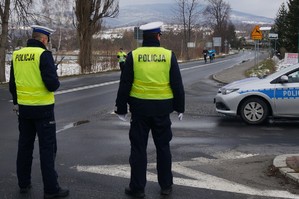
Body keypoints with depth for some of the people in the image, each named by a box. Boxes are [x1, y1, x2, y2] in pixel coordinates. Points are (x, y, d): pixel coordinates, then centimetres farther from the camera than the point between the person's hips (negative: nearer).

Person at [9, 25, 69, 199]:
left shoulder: (17, 55, 5)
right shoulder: (44, 54, -14)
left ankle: (24, 184, 27)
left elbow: (12, 84, 14)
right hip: (42, 108, -6)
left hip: (23, 108, 6)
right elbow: (52, 84, -21)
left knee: (25, 145, 17)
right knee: (47, 148, 1)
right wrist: (56, 82, 2)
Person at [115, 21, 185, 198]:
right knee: (163, 147, 14)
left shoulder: (133, 56, -3)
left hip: (140, 107, 0)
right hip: (162, 108, 1)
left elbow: (124, 85, -2)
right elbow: (177, 85, 0)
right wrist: (180, 107, 10)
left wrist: (121, 108, 6)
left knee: (138, 148, 7)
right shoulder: (169, 55, -3)